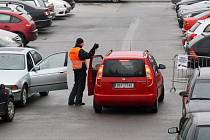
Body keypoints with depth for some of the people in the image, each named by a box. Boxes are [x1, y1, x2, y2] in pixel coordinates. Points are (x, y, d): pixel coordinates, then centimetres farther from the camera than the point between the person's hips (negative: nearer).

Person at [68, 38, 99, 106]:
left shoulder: (71, 50, 11)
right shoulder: (80, 51, -17)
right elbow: (88, 56, -31)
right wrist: (94, 49, -30)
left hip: (75, 69, 8)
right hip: (81, 70, -8)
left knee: (76, 85, 18)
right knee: (81, 86, 0)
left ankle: (71, 101, 17)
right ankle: (78, 101, 1)